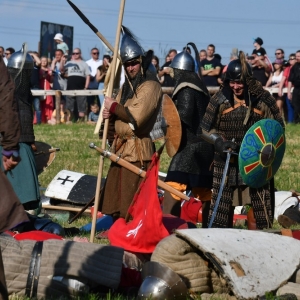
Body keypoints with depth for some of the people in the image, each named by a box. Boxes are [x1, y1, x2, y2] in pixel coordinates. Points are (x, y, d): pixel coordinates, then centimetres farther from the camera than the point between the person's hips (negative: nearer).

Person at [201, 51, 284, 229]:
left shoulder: (263, 99, -6)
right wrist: (219, 142, -14)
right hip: (227, 163, 0)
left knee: (261, 207, 6)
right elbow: (206, 128, 2)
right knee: (222, 205, 4)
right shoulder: (220, 100, -5)